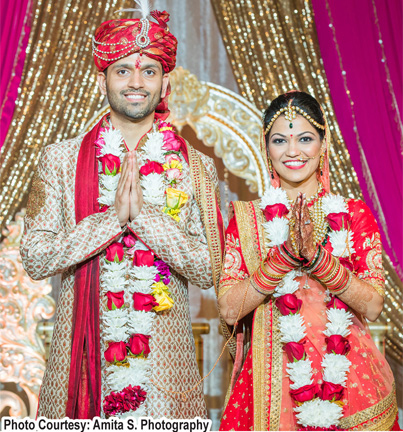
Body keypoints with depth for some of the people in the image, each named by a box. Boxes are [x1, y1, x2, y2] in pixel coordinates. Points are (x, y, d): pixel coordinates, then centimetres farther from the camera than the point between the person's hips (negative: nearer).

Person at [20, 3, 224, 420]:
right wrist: (114, 216, -15)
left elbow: (210, 270, -4)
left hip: (165, 360, 1)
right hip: (81, 357, 0)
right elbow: (34, 258, -4)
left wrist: (144, 213, -15)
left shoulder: (196, 167, 3)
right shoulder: (60, 159, 3)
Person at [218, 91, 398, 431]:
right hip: (270, 381, 0)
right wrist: (284, 256, -20)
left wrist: (318, 258, -20)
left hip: (348, 377, 1)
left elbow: (373, 307, -7)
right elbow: (229, 310, -8)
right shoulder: (246, 218, 0)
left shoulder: (355, 214, 1)